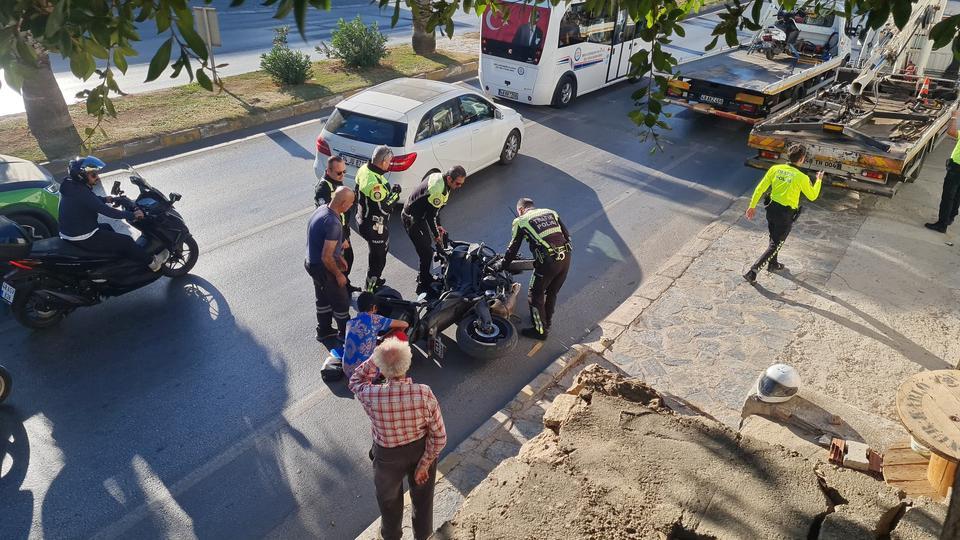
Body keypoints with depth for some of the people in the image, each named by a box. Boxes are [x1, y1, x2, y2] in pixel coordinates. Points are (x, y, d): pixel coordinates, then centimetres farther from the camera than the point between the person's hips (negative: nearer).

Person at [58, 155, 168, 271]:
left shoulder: (72, 185, 3)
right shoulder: (81, 192, -27)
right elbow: (105, 211, -28)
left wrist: (105, 199, 16)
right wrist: (132, 215, -24)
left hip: (70, 231, 11)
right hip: (83, 239, -11)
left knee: (107, 228, 32)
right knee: (126, 241, -5)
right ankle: (152, 262, 10)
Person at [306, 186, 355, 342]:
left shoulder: (321, 209, -2)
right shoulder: (333, 223, -32)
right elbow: (326, 257, -30)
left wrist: (339, 257, 18)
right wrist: (339, 275, -15)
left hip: (312, 263, 9)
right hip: (323, 269, -9)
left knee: (324, 299, 25)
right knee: (341, 301, 11)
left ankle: (324, 331, 42)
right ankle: (346, 334, 29)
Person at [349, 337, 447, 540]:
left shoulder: (371, 396, -32)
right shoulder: (424, 393, -30)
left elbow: (355, 381, -6)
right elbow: (439, 437, -22)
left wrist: (376, 356, -16)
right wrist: (424, 463, -9)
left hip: (388, 455, 0)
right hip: (421, 450, 1)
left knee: (389, 497, 30)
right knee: (422, 495, 29)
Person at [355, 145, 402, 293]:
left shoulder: (364, 169, -4)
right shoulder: (375, 182, -33)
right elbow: (384, 208, -27)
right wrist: (395, 193, -12)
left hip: (364, 219, 10)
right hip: (375, 227, -10)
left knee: (378, 251, 29)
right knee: (379, 258, 8)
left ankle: (374, 280, 47)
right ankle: (369, 289, 22)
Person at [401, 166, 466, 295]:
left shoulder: (438, 177, 0)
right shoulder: (438, 190, -31)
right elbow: (431, 215, -23)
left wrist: (438, 225, 13)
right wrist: (436, 235, -9)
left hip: (419, 215, 10)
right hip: (412, 219, -10)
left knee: (428, 245, 21)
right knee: (427, 252, -8)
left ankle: (424, 277, 37)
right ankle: (423, 285, 5)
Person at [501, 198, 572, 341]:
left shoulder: (520, 221, 6)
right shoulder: (551, 212, 18)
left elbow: (513, 249, 11)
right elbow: (567, 236, 16)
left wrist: (502, 266, 24)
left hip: (548, 262, -6)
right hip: (566, 258, 6)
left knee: (535, 296, 14)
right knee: (552, 293, 24)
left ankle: (540, 330, 24)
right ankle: (546, 322, 42)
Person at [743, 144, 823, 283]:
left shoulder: (775, 169, -7)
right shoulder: (802, 178, -17)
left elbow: (760, 188, -4)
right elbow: (812, 196, 0)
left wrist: (752, 205, 5)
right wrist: (819, 180, 16)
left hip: (772, 209, 5)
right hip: (786, 215, -5)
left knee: (774, 239, 27)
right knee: (775, 245, 4)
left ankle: (773, 264, 47)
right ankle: (753, 271, -4)